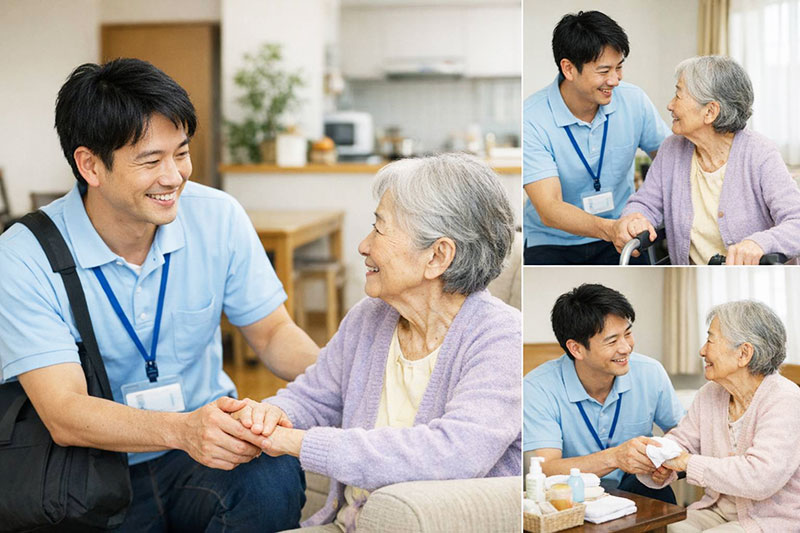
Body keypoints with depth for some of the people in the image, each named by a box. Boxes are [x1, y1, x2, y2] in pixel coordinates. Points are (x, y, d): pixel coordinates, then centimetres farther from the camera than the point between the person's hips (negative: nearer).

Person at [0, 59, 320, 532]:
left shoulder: (218, 218, -2)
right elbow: (64, 415, -21)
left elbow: (272, 332, 7)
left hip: (206, 457, 2)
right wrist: (181, 429, -40)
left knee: (275, 478, -29)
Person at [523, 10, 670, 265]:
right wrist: (608, 229, -44)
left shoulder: (633, 100, -4)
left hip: (619, 235, 3)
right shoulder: (531, 120, -18)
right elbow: (549, 210, -25)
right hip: (551, 242, -2)